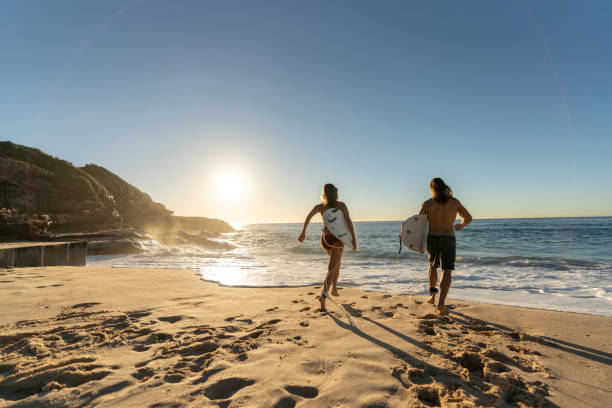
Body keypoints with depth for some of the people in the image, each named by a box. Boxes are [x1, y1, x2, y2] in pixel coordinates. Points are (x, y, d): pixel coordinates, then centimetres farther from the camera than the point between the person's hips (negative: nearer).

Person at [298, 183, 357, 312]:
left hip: (325, 239, 4)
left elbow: (309, 215, -18)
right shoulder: (341, 205, -5)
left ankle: (334, 289, 34)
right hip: (337, 239, -4)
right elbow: (348, 221, -15)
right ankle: (323, 294, -29)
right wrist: (354, 239, -16)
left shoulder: (320, 206, 0)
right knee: (331, 269, -8)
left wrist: (303, 232, -18)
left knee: (337, 262, 28)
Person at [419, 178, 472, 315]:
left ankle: (432, 294, 30)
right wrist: (461, 225, 31)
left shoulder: (426, 204, -2)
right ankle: (440, 304, -15)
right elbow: (468, 218, 9)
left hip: (431, 239, 1)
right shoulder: (454, 202, 1)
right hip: (448, 240, -1)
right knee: (446, 273, 0)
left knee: (433, 265, 27)